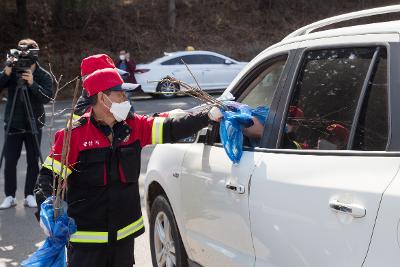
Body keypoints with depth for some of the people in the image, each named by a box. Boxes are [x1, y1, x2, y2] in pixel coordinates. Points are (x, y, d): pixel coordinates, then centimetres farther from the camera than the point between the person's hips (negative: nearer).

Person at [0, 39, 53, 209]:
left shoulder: (44, 76, -4)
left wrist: (32, 83, -27)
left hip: (34, 125, -1)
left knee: (33, 162, 4)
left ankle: (29, 195, 15)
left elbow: (47, 97, -16)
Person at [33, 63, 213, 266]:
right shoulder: (75, 134, -12)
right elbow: (49, 175, -10)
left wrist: (209, 116, -10)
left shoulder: (132, 126, 2)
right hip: (86, 237, -5)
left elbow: (171, 128, -1)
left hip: (125, 233, 5)